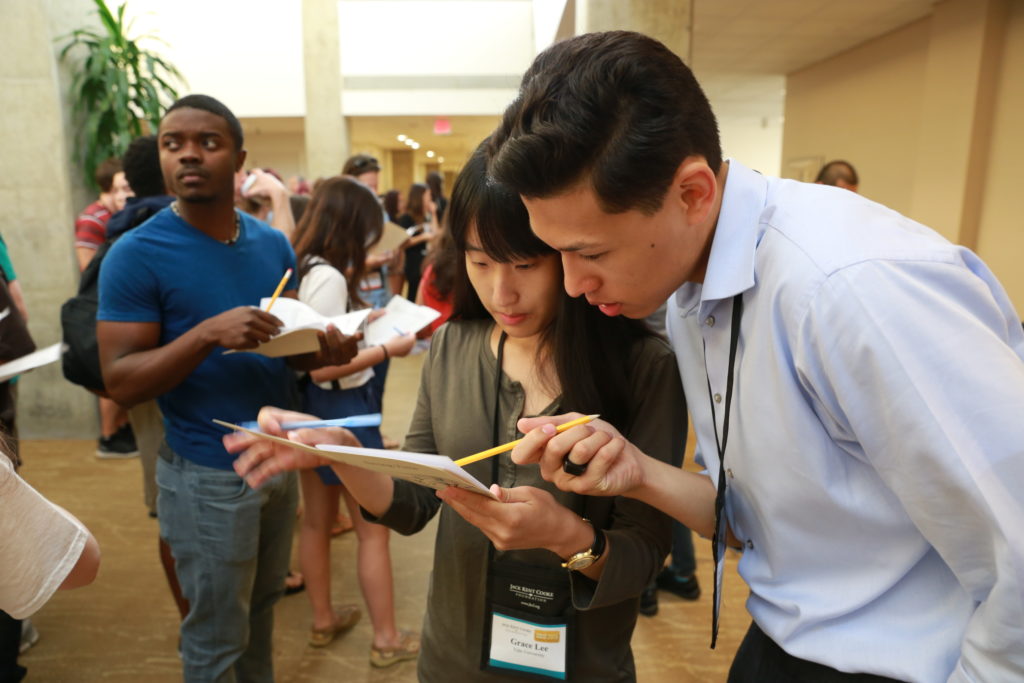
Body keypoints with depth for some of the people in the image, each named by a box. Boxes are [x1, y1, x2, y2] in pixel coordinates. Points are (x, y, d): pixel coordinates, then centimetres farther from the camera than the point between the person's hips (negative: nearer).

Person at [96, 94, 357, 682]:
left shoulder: (274, 244, 3)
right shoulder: (137, 254, -13)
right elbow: (121, 381, -15)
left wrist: (323, 350, -13)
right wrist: (208, 333, -30)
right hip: (208, 475, -5)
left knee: (262, 610, 23)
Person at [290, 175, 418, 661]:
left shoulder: (302, 268, 5)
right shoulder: (329, 277, -23)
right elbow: (323, 366, -26)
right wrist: (389, 348, -21)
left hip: (311, 405, 10)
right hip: (341, 408, -9)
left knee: (316, 521, 20)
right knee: (373, 528, 6)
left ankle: (323, 620, 38)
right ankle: (387, 639, 21)